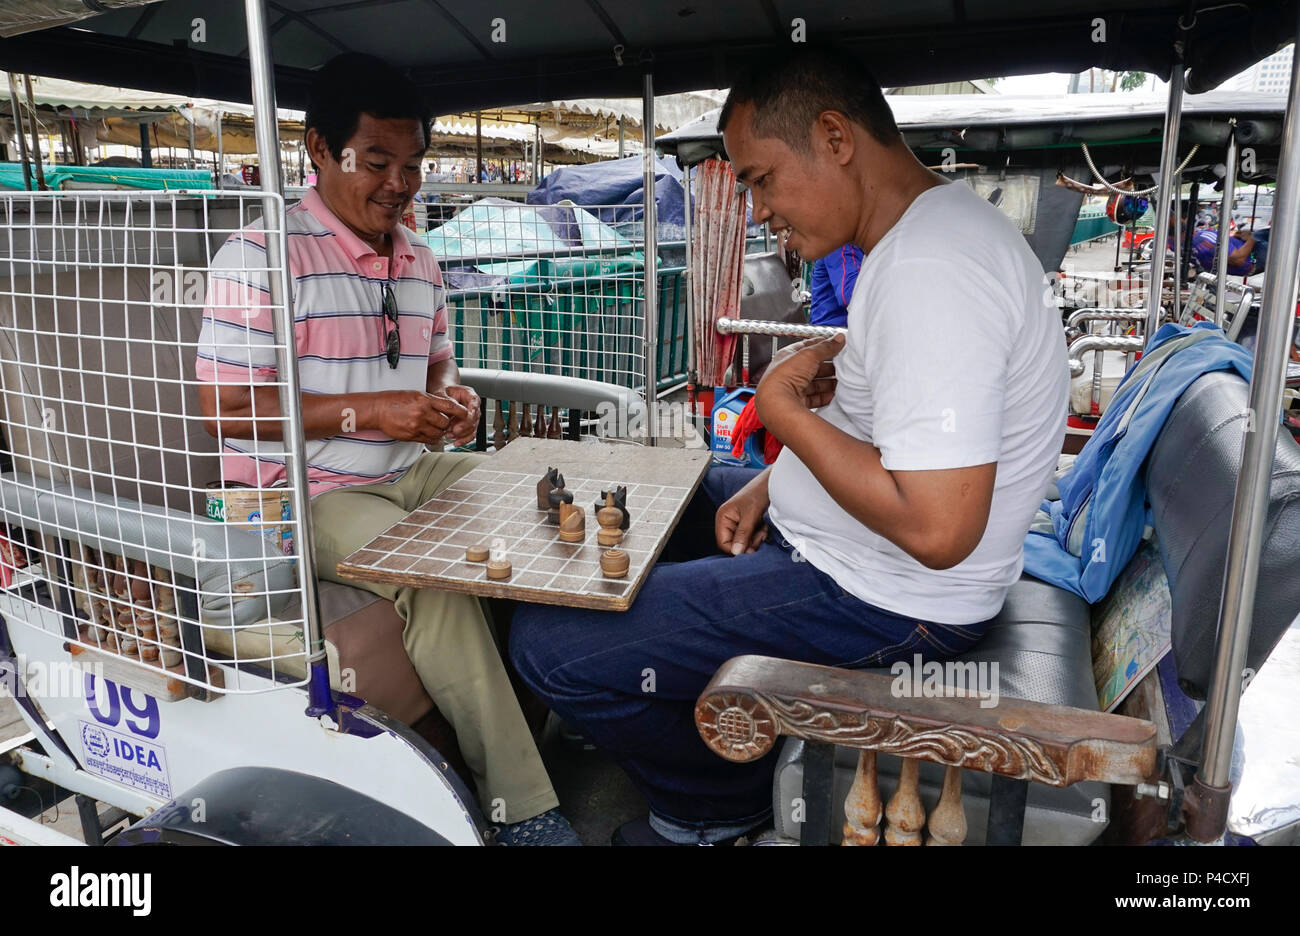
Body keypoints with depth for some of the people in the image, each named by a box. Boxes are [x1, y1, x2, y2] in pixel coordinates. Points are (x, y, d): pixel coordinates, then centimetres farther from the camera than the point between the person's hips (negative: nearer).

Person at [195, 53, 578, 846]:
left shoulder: (421, 262, 12)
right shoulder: (262, 257, -12)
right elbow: (224, 410, -16)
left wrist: (452, 398, -1)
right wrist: (368, 412, -22)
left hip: (411, 471, 8)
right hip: (306, 491, -7)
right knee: (437, 579, -31)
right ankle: (522, 806, -19)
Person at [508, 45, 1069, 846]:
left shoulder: (928, 272, -28)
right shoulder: (928, 228, 7)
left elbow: (936, 530, -32)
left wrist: (781, 406, -20)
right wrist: (769, 484, 7)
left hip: (882, 600, -11)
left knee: (548, 645, -12)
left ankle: (726, 808, 14)